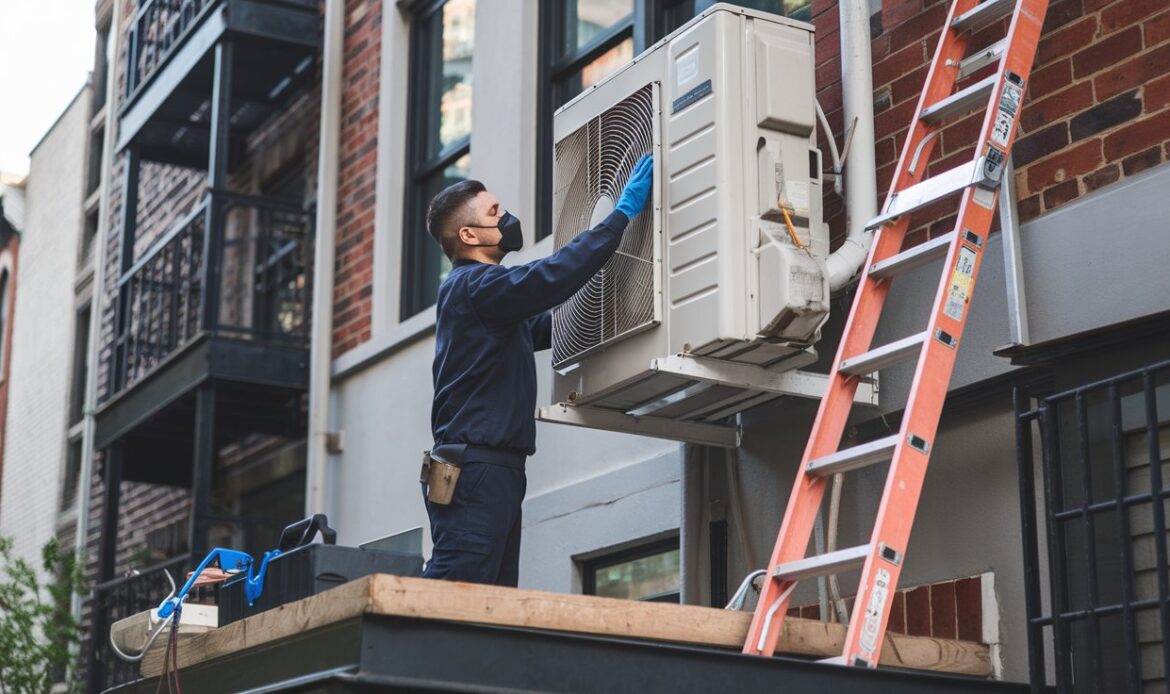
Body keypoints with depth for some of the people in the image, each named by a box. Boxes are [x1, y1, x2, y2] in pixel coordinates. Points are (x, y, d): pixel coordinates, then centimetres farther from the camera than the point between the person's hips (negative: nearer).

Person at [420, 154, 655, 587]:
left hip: (495, 471, 10)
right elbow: (554, 276, -20)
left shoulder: (478, 291, 26)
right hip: (476, 467, -10)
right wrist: (624, 211, -14)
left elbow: (546, 326, 32)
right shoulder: (473, 285, -6)